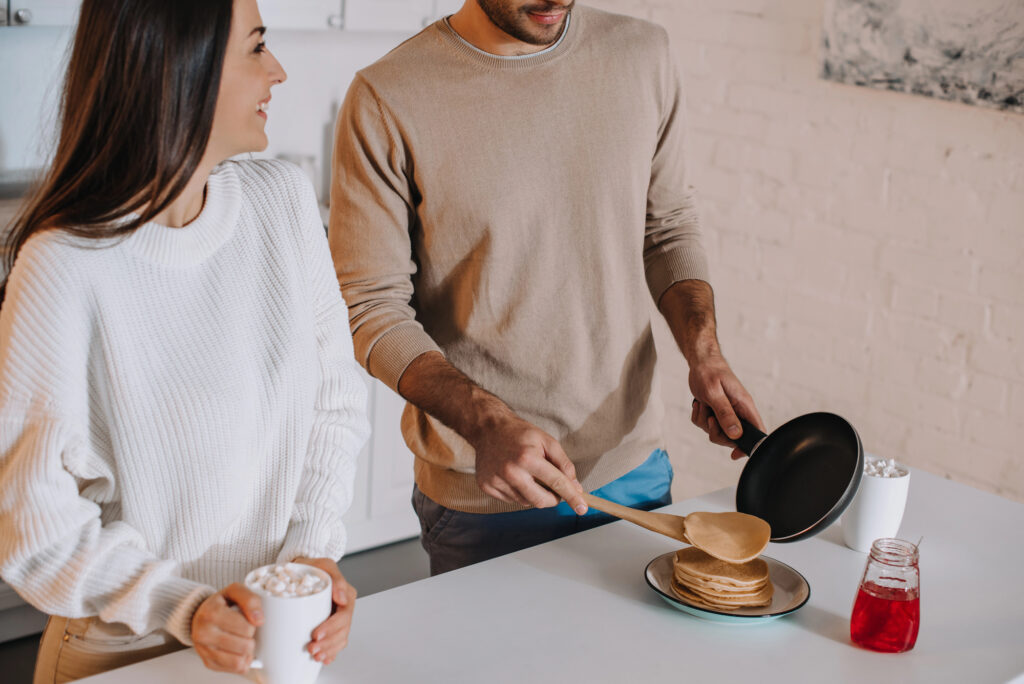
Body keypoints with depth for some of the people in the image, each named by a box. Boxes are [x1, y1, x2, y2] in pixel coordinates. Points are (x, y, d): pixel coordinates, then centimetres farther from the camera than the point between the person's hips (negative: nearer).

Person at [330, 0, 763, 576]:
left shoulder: (643, 56, -2)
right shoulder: (388, 101, -15)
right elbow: (371, 308, -12)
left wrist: (705, 354, -6)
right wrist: (487, 423, -26)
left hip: (635, 467, 5)